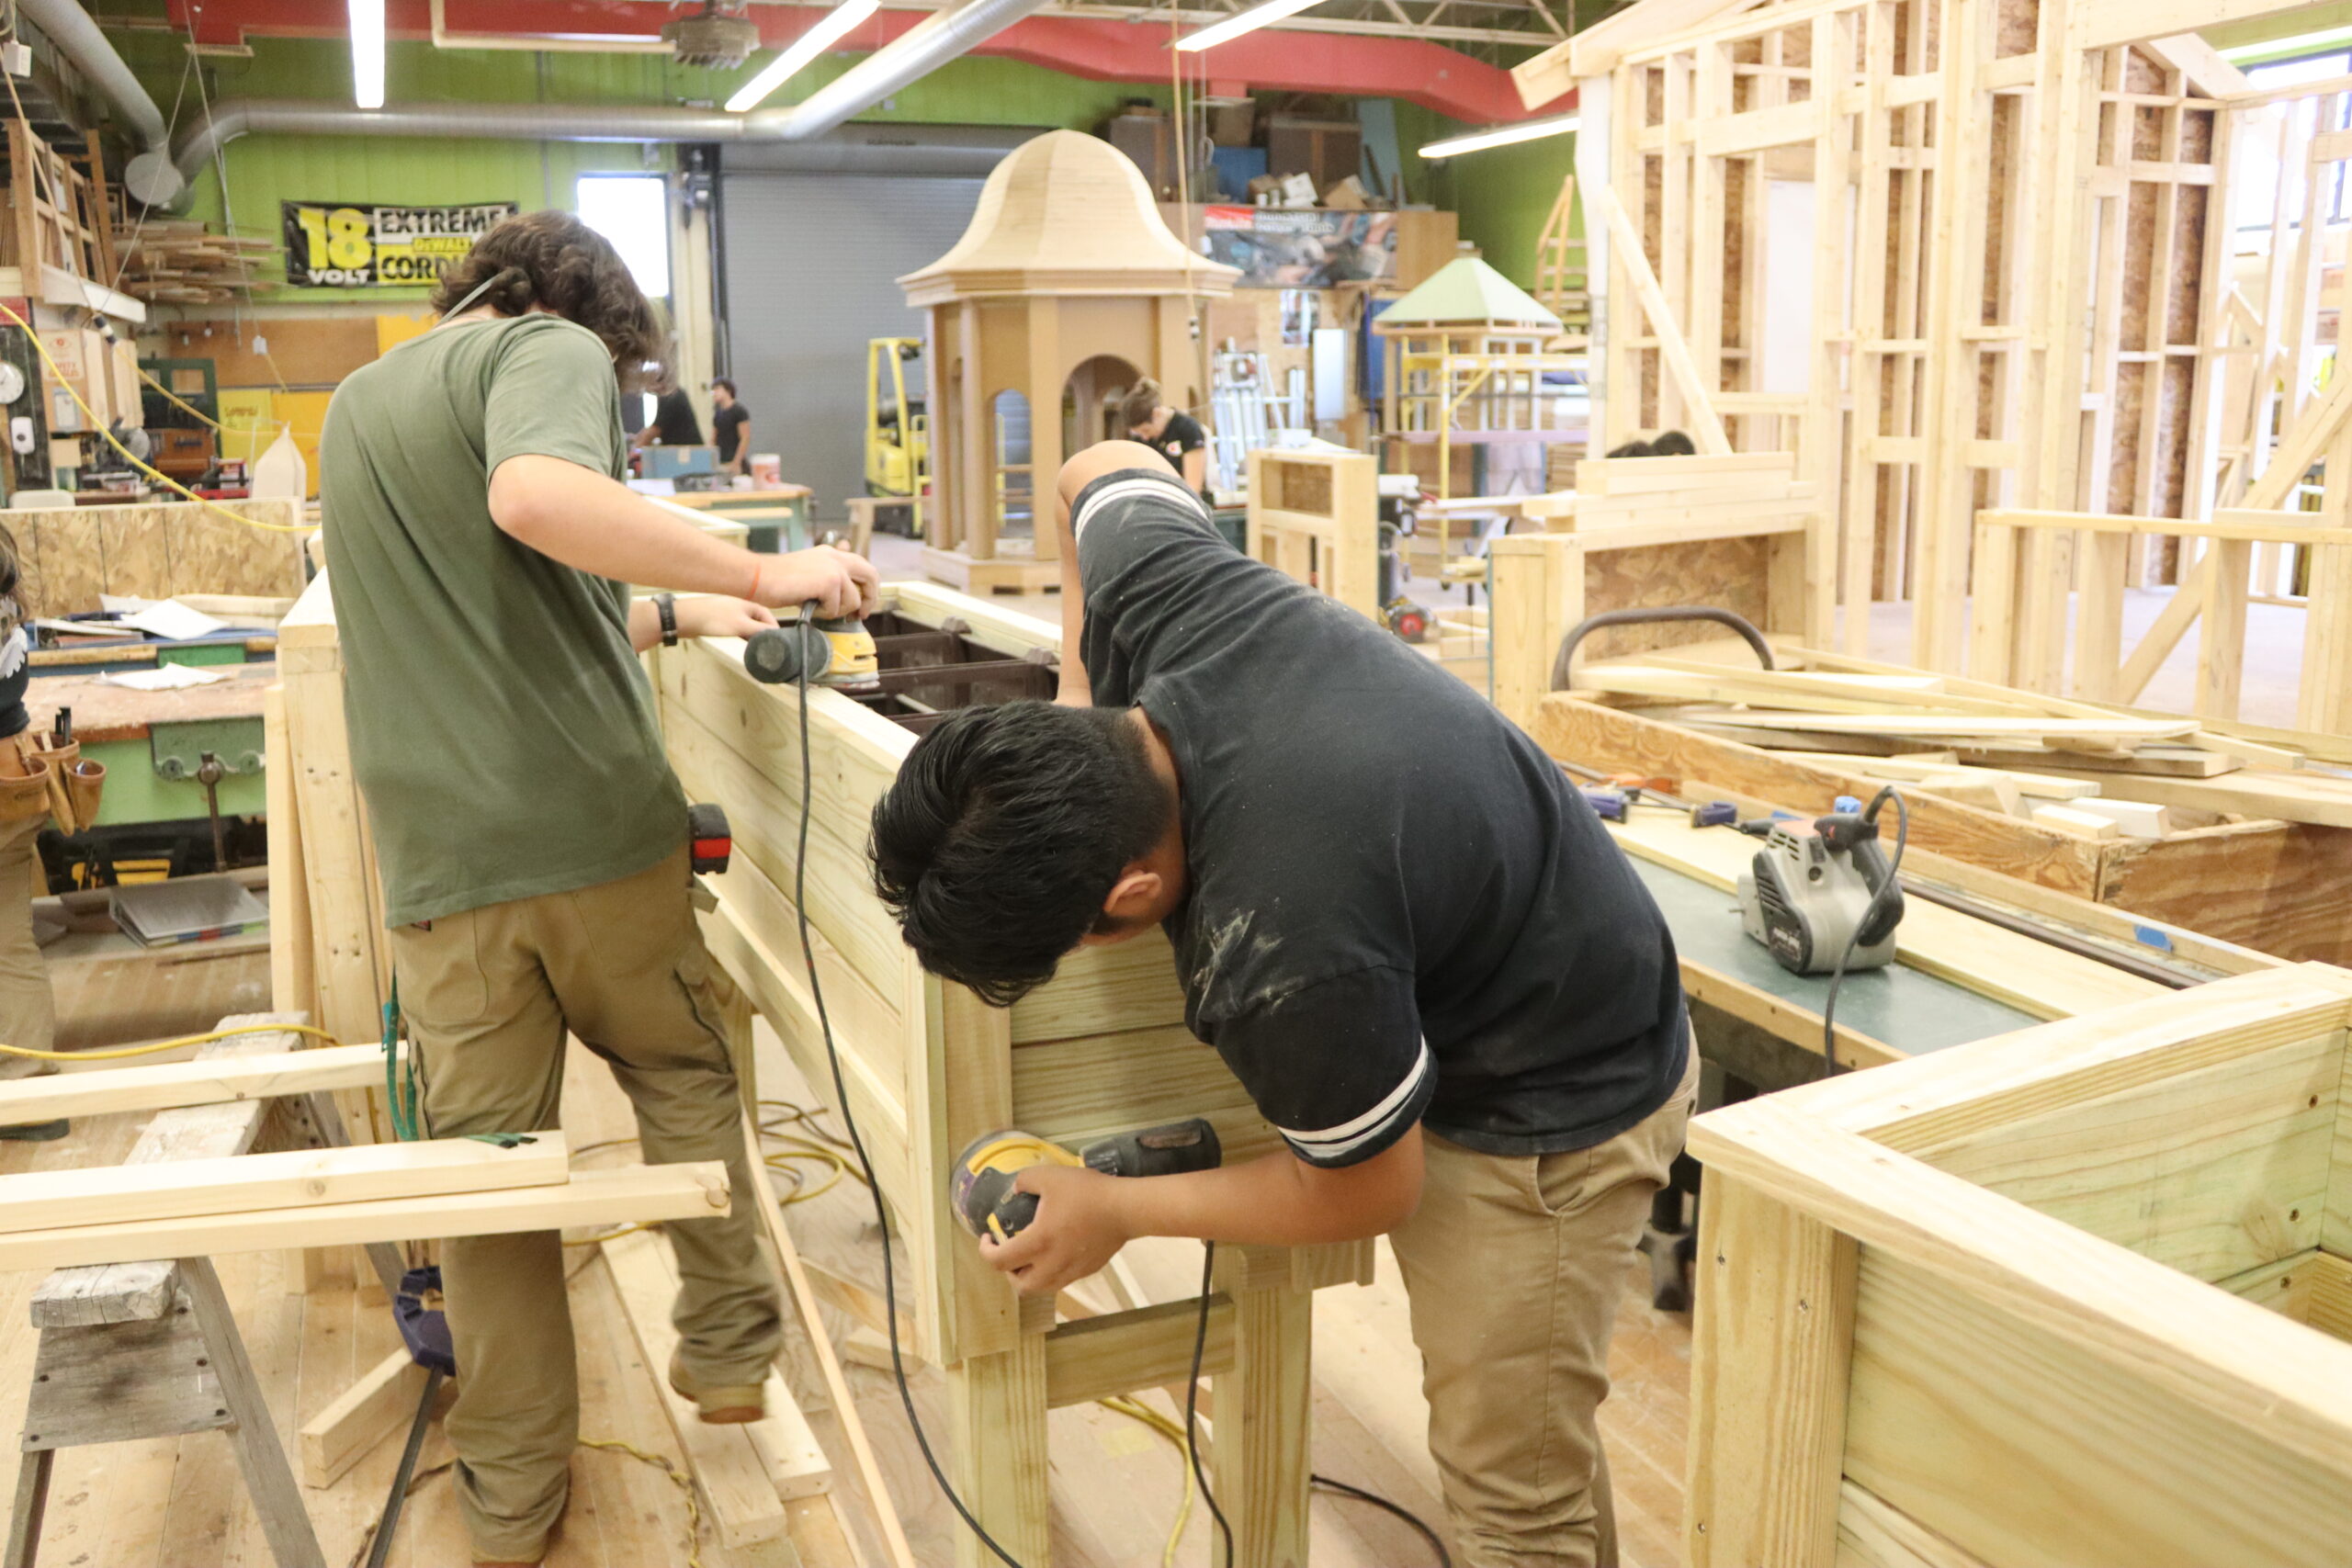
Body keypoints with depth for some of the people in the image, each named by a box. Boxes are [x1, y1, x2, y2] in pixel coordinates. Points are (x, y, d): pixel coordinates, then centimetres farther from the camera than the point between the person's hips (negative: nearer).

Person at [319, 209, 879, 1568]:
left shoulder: (357, 400, 23)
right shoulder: (551, 348, -2)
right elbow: (536, 497, -27)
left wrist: (673, 613, 34)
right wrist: (759, 574, -22)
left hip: (440, 858, 5)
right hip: (592, 826, -5)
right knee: (689, 1076, 18)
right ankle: (728, 1343, 29)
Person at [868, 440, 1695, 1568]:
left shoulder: (1284, 961, -39)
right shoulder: (1153, 587, -22)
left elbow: (1366, 1191, -18)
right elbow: (1100, 466, 4)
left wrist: (1118, 1212, -8)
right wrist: (1077, 685, -4)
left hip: (1555, 1107, -8)